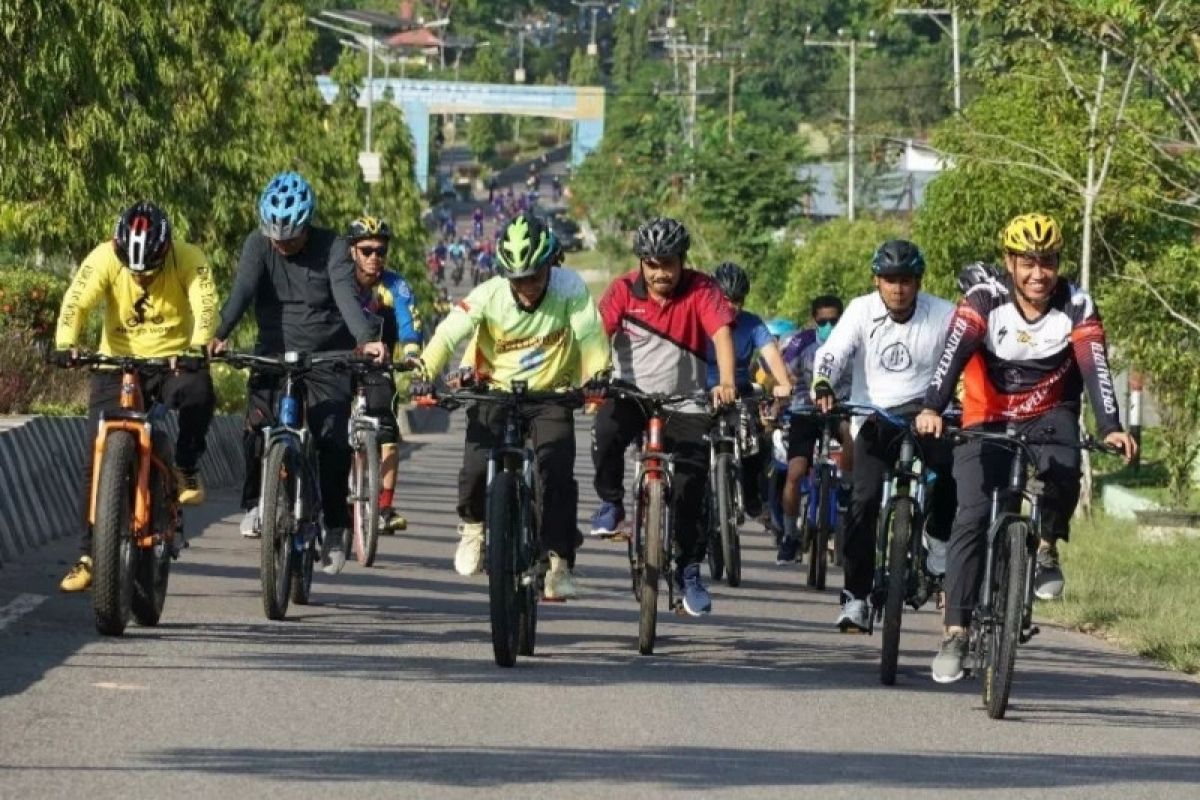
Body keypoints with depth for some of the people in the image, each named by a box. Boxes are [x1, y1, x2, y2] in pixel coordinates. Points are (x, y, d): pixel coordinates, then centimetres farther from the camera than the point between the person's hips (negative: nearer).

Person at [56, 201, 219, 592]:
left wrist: (198, 346, -48)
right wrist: (66, 344, -43)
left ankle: (186, 468, -7)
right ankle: (87, 555, 1)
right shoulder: (103, 258, -13)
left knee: (199, 392, -36)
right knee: (96, 460, -9)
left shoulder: (188, 259, -15)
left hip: (174, 362, -1)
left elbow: (205, 303, -28)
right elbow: (76, 302, -24)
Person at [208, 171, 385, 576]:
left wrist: (366, 339, -42)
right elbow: (242, 290, -20)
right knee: (257, 427, -19)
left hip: (327, 359, -1)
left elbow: (346, 296, -24)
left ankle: (335, 528, 3)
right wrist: (220, 334, -38)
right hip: (274, 355, 1)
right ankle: (255, 503, 4)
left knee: (333, 442, -12)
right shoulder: (259, 244, -6)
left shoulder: (332, 248, -11)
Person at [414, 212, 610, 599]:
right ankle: (473, 524, 19)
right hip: (494, 391, 0)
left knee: (556, 469, -20)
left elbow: (590, 336, -28)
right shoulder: (488, 295, -19)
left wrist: (597, 379, -44)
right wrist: (422, 375, -43)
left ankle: (558, 560, -9)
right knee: (478, 466, -15)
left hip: (550, 394, 0)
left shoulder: (570, 288, -18)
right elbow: (448, 335, -28)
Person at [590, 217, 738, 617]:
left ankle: (689, 571, 14)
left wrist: (726, 382, -42)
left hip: (684, 401, 0)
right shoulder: (624, 290, -8)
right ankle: (610, 504, -4)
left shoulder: (701, 290, -11)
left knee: (691, 489, -4)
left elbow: (722, 333, -25)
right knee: (606, 432, -31)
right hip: (631, 392, 0)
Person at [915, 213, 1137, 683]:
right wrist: (932, 409, -46)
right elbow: (953, 355, -29)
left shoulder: (1077, 307, -13)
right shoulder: (984, 301, -15)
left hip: (1049, 417, 0)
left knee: (1063, 469, -33)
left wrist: (1110, 428, -40)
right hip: (987, 419, 0)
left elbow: (1095, 368, -23)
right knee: (972, 518, -15)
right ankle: (955, 633, -13)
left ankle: (1048, 549, -4)